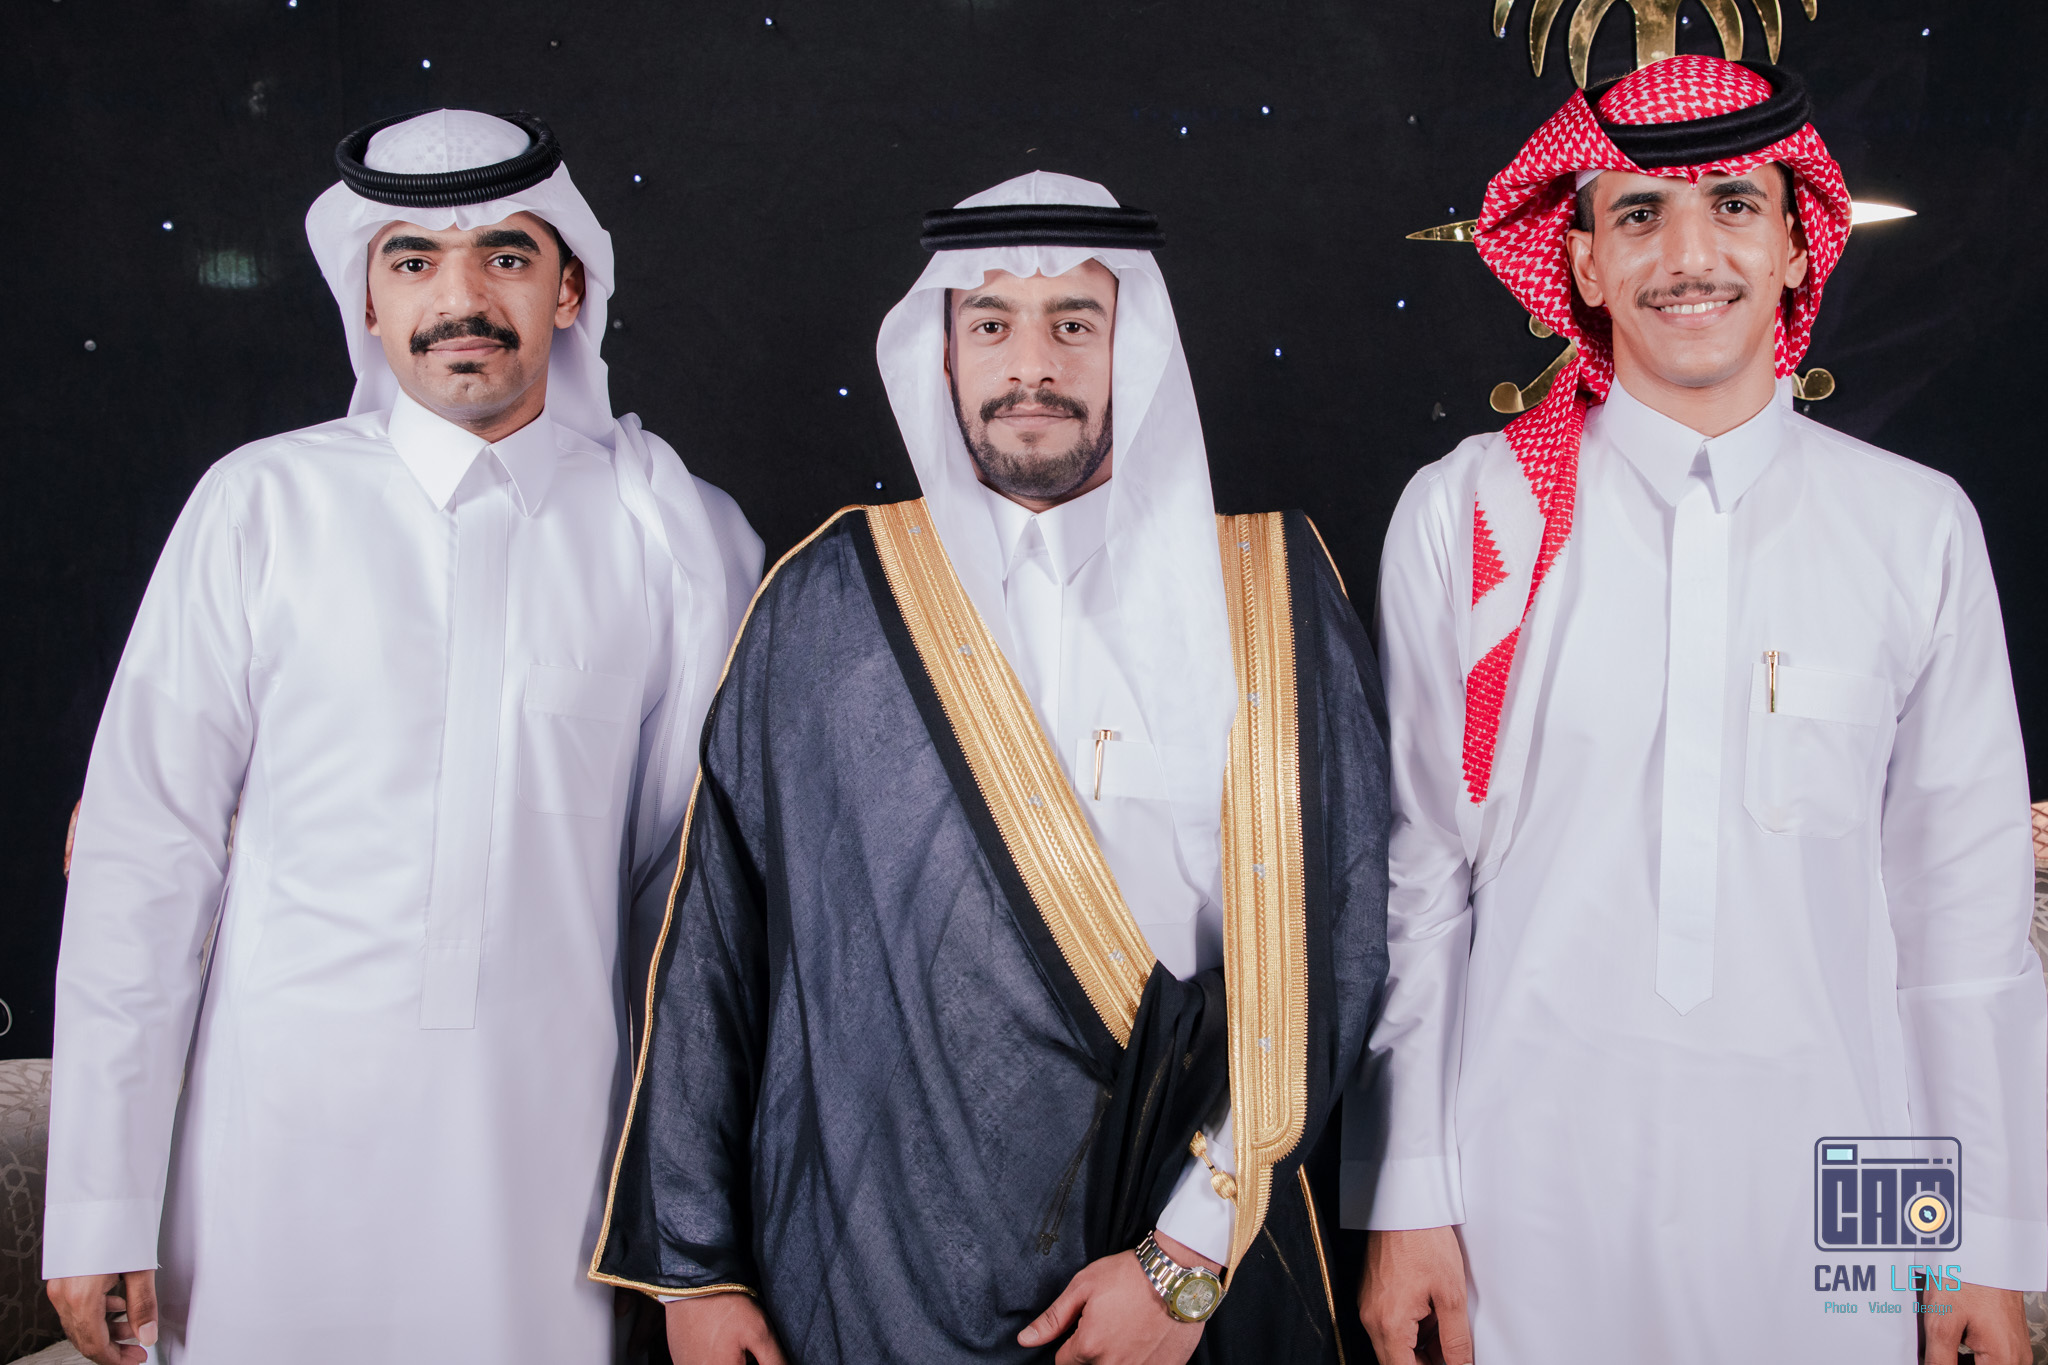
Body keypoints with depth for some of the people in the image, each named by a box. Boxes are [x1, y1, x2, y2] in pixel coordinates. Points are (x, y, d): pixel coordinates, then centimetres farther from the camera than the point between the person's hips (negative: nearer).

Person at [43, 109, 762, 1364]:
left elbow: (702, 864, 4)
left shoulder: (672, 527, 0)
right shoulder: (263, 506, -2)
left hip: (546, 1124, 1)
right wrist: (101, 1211, -2)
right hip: (284, 1125, 0)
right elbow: (144, 851, -1)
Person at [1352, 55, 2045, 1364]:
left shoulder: (1919, 526, 1)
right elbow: (1412, 875, 0)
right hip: (1533, 1176, -1)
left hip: (1825, 1195, 1)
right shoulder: (1465, 514, -2)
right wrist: (1408, 1201, -1)